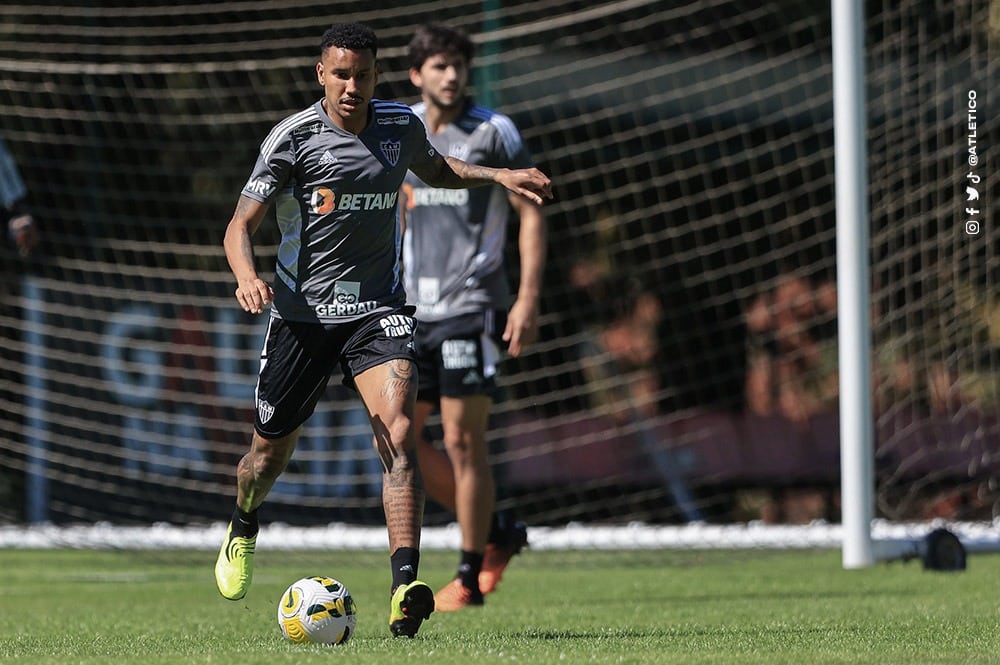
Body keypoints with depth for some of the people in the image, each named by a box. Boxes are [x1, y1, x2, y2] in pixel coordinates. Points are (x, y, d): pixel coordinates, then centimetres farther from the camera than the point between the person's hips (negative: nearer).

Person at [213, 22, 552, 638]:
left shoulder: (402, 125, 5)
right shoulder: (294, 137, -9)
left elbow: (435, 168, 30)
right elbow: (241, 224, -11)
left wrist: (500, 175, 15)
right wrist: (248, 279, -31)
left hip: (379, 308, 2)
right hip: (302, 311, -2)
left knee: (399, 431, -22)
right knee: (271, 452, 10)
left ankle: (405, 588, -31)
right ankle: (243, 530, 47)